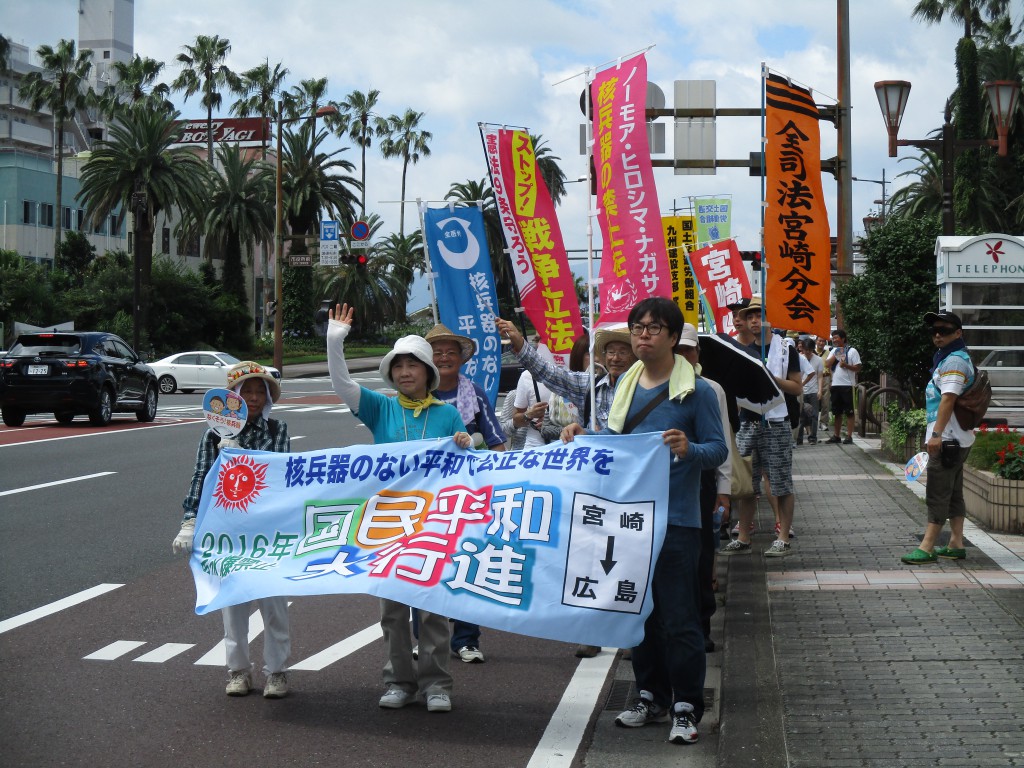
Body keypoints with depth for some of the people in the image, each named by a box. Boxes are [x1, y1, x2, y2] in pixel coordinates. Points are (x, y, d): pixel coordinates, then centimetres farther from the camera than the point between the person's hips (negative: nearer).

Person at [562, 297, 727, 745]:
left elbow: (719, 450, -8)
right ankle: (652, 697, 26)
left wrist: (689, 449, -28)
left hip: (676, 519, -6)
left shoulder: (696, 390, -8)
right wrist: (582, 437, 3)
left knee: (678, 618, -4)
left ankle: (686, 708, 6)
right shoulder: (625, 384, 10)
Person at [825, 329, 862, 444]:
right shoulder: (833, 351, 16)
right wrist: (836, 355, -6)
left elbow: (858, 368, -6)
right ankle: (836, 436, 16)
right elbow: (827, 365, 2)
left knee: (849, 412, -3)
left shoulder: (852, 351, -3)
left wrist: (846, 365, -19)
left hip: (847, 385, -6)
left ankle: (849, 436, -3)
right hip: (835, 385, 6)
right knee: (837, 412, 10)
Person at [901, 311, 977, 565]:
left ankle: (927, 548, -9)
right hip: (958, 439, 11)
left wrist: (936, 434, -29)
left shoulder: (954, 360, -15)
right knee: (953, 492, 13)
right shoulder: (949, 358, 18)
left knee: (937, 493, -9)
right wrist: (937, 433, 23)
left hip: (948, 439, -11)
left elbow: (948, 398, -24)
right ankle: (956, 544, 17)